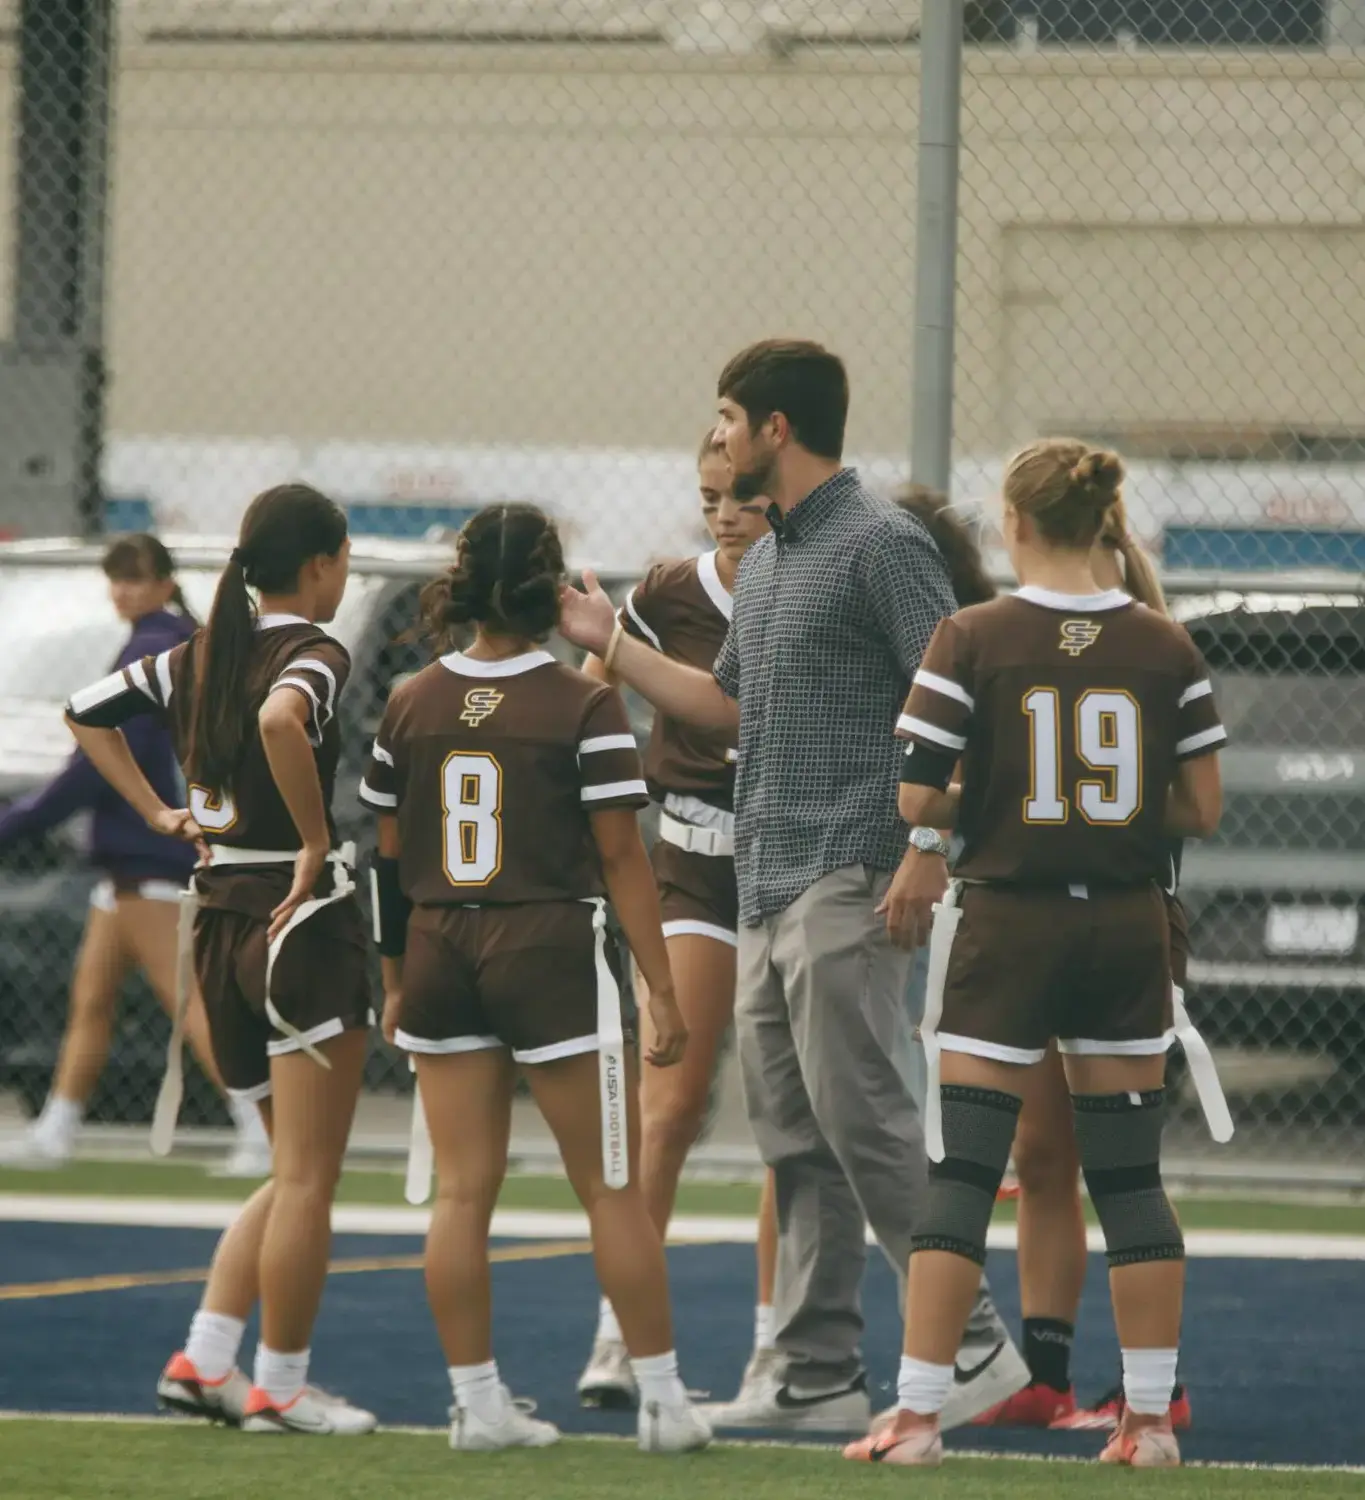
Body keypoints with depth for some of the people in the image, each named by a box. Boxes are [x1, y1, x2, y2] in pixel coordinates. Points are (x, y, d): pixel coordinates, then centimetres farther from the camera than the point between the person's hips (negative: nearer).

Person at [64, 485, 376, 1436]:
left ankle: (204, 1359, 11)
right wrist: (318, 840, -23)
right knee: (307, 1179, 1)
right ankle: (279, 1386, 4)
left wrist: (159, 813, 15)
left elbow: (88, 712, 19)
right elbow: (279, 721, -35)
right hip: (303, 921, -8)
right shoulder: (316, 654, -12)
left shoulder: (203, 656, 10)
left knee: (298, 1173, 18)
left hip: (219, 920, 8)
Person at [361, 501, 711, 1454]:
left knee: (462, 1189, 7)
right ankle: (663, 1401, 6)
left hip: (440, 953, 4)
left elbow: (389, 859, 9)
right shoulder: (586, 707, -8)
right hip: (552, 950, -4)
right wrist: (664, 990, -5)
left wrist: (396, 977, 19)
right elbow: (622, 858, -9)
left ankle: (477, 1401, 7)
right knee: (614, 1188, 3)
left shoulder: (412, 705, 4)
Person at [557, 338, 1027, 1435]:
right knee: (795, 1138, 7)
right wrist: (610, 644, 29)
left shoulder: (881, 545, -9)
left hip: (848, 880, -9)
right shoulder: (766, 559, 19)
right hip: (766, 890, 9)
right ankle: (821, 1377, 9)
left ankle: (973, 1344, -7)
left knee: (861, 1116, -12)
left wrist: (928, 851, -21)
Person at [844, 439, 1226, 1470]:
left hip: (1008, 921, -3)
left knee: (962, 1172, 0)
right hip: (1127, 923, 3)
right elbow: (1202, 808, 1)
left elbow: (917, 802, -10)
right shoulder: (1166, 649, 0)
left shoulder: (973, 640, -8)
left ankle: (919, 1415, -2)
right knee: (1130, 1177, 9)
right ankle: (1151, 1417, 9)